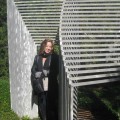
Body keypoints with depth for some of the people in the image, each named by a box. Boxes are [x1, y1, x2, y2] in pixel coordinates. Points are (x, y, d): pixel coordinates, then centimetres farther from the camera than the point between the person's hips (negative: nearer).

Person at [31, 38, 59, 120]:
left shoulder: (54, 57, -3)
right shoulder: (38, 57, 7)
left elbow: (54, 72, -9)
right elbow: (33, 72, 5)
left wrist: (40, 73, -7)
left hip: (51, 88, -3)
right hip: (41, 88, 3)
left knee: (52, 108, 2)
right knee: (42, 109, 9)